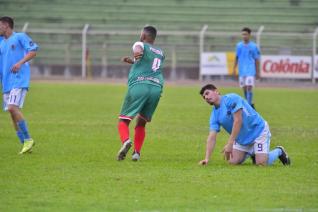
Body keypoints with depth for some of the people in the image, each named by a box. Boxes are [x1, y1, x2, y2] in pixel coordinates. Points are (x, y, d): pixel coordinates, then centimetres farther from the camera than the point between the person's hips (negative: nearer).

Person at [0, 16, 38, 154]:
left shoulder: (20, 37, -1)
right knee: (12, 112, 3)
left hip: (19, 80, -8)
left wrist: (20, 63, -21)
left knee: (13, 107, -21)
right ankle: (25, 143, 9)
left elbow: (33, 51, -10)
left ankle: (28, 139, -12)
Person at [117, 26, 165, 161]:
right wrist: (133, 61, 53)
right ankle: (137, 152, 6)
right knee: (141, 123, 20)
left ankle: (125, 140, -27)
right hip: (156, 88, 5)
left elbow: (138, 48, -18)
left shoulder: (140, 45, 10)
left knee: (123, 120, 2)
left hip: (138, 85, -5)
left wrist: (137, 54, -38)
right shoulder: (161, 53, 28)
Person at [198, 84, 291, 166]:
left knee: (261, 163, -19)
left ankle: (278, 151, 12)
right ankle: (250, 152, 24)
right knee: (233, 162, -6)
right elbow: (212, 137, -6)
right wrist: (207, 158, -20)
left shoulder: (231, 99, -21)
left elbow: (238, 120, -27)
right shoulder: (214, 115, 0)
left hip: (258, 130, -7)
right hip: (241, 139, 7)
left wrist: (230, 144, -29)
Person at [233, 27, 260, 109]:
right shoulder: (239, 45, 7)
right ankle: (250, 104, 24)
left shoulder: (254, 46, -3)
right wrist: (234, 68, 12)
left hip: (251, 71, -4)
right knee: (244, 88, 9)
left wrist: (257, 72, 0)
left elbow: (257, 60, 1)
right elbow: (237, 57, 16)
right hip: (242, 71, 4)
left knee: (249, 87, -16)